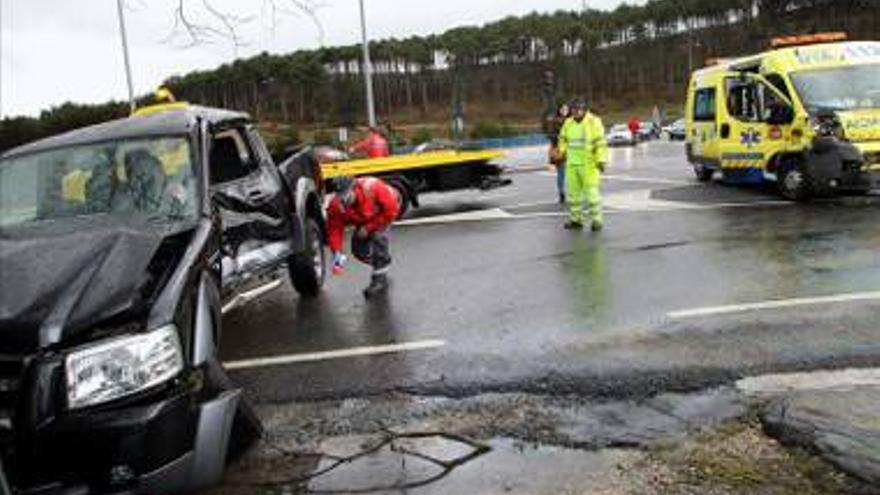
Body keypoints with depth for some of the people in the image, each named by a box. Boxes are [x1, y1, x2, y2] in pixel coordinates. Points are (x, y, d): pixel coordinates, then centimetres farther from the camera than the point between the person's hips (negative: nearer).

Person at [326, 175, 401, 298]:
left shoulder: (373, 187, -40)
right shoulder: (336, 205, -29)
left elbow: (391, 210, -30)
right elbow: (334, 230, -22)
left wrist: (368, 228, -28)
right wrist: (337, 254, -35)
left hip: (383, 212, -5)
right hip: (363, 220, 5)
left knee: (378, 236, -29)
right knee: (358, 249, -5)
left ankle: (380, 279, -17)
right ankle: (384, 262, 25)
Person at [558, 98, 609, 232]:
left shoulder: (594, 122, -9)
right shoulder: (568, 123, 8)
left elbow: (601, 143, -13)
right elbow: (563, 140, 20)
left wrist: (601, 161, -19)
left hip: (589, 164, -6)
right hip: (572, 164, 6)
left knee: (591, 192, -5)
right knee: (572, 192, 7)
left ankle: (596, 220, 4)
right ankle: (576, 219, 17)